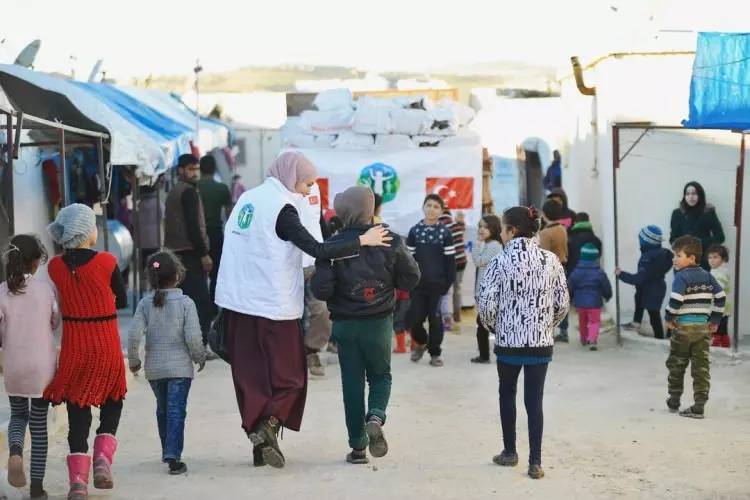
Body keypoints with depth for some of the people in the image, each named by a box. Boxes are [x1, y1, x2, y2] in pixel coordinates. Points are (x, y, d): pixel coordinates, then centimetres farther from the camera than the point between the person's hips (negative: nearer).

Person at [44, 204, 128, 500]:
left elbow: (59, 301, 8)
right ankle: (103, 457, 0)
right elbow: (122, 301, 0)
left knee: (77, 410, 8)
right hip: (106, 343, -2)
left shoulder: (55, 267, -4)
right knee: (112, 402, 19)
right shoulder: (106, 262, -11)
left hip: (74, 344, 2)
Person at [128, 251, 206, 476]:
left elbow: (134, 335, -9)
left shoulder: (145, 304, -3)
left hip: (154, 367, 3)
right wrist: (200, 357, 3)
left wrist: (134, 360, 6)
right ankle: (173, 456, -13)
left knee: (162, 409, 19)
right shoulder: (185, 303, -11)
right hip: (180, 366, -3)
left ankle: (168, 452, 31)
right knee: (176, 410, -3)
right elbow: (193, 337, -14)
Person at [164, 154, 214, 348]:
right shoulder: (189, 192, -11)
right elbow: (193, 226, -18)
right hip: (191, 253, -10)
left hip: (175, 251, 10)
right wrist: (204, 254, -17)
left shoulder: (173, 192, 19)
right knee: (202, 302, -9)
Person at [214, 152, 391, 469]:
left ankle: (259, 441, 10)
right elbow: (318, 250, -20)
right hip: (273, 307, -7)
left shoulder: (247, 199, 10)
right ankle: (267, 428, -13)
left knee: (250, 375, 10)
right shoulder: (282, 208, -13)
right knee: (288, 376, 4)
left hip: (237, 304, 7)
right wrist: (363, 241, -13)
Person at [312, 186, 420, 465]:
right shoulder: (390, 241, -8)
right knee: (380, 375, 18)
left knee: (352, 382, 10)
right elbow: (411, 278, -1)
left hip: (345, 324, 0)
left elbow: (321, 289, -15)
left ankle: (358, 446, 10)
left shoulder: (333, 245, -12)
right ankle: (376, 417, -11)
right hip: (380, 323, 1)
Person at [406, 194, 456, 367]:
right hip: (418, 284, 1)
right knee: (414, 319, -2)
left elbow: (450, 260, 0)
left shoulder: (445, 233, 0)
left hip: (438, 284, -1)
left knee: (435, 319, 2)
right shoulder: (414, 231, 5)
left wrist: (449, 282, -6)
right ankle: (421, 342, 27)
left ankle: (435, 353, 15)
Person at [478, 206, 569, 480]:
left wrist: (492, 326, 6)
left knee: (507, 395, 18)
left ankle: (510, 452, 27)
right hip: (541, 343, 2)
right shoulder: (551, 260, -2)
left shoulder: (500, 262, -11)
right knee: (535, 400, 5)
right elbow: (563, 303, 1)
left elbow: (486, 304, -13)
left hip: (508, 342, -2)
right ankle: (535, 462, 1)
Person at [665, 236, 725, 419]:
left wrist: (669, 317, -6)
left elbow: (676, 300, -21)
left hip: (684, 327, -5)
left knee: (676, 364, 12)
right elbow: (720, 297, 6)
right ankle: (699, 406, -2)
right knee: (701, 366, 3)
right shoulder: (707, 276, 8)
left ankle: (674, 400, 22)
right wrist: (715, 320, 13)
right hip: (703, 327, 5)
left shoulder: (681, 277, -11)